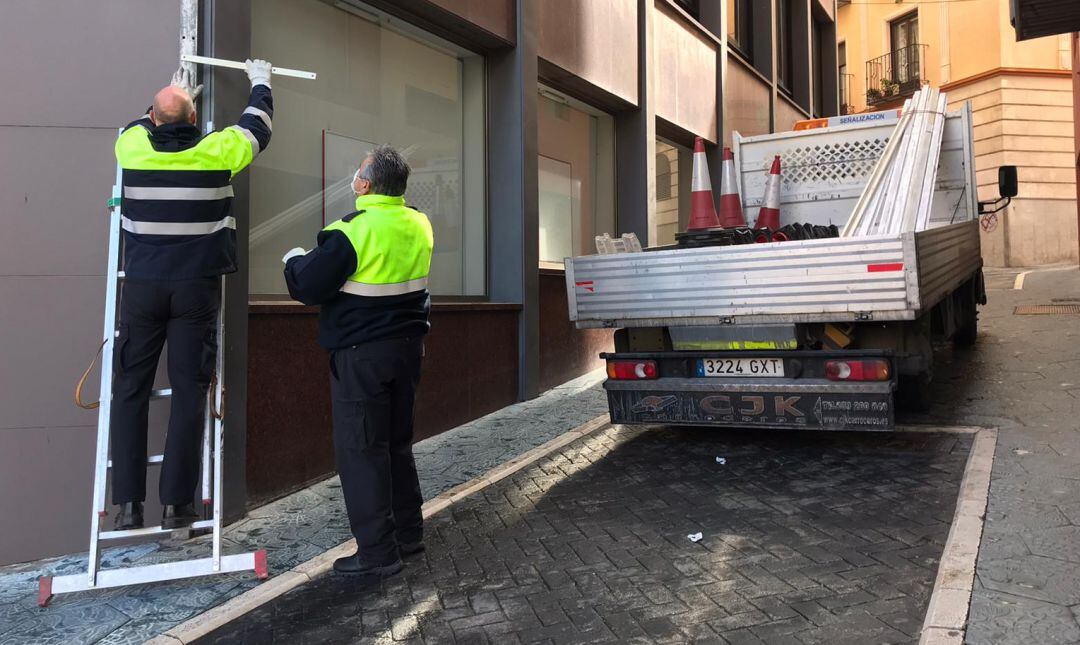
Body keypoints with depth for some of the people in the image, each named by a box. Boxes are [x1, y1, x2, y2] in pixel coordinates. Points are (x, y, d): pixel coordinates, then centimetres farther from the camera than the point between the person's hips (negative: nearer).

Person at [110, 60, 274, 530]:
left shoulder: (133, 147, 1)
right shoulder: (216, 151, -2)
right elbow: (256, 129, 18)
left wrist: (169, 100, 44)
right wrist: (260, 83, 36)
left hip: (142, 288, 1)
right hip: (196, 288, -1)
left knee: (130, 390, 8)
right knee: (189, 391, 2)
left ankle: (128, 503, 8)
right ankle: (176, 504, 4)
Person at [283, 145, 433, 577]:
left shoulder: (352, 232, -19)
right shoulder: (420, 225, 4)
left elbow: (308, 287, -14)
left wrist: (294, 261, 4)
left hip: (361, 355, -7)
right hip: (408, 346, 8)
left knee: (360, 448, 0)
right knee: (397, 440, 18)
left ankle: (377, 553, 4)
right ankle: (408, 532, 28)